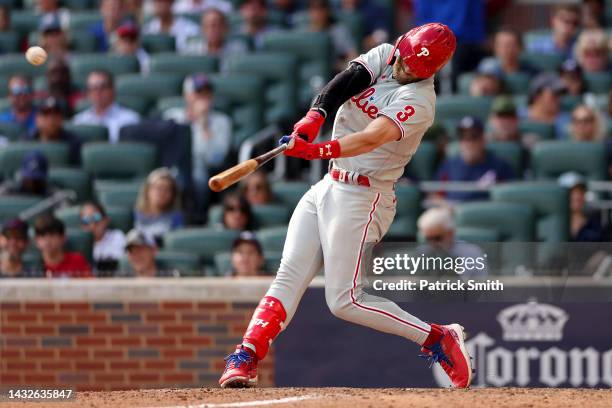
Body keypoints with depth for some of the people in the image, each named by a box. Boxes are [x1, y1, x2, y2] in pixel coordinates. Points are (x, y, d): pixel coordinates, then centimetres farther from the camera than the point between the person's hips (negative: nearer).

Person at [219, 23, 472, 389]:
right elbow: (345, 82, -13)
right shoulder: (384, 57, 3)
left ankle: (439, 340, -1)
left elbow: (373, 137, -31)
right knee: (289, 276, -3)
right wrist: (315, 117, -31)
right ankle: (245, 358, -7)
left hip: (362, 197, -7)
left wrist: (318, 151, -44)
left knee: (345, 301, -9)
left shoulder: (419, 100, -17)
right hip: (329, 187, 7)